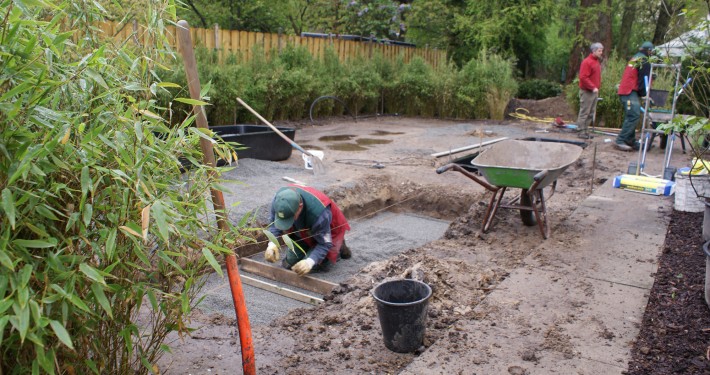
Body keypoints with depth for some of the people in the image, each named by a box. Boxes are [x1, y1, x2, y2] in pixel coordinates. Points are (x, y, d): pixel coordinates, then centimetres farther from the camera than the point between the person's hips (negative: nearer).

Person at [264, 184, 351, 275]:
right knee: (288, 264, 0)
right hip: (304, 234, 5)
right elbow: (273, 223, -15)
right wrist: (272, 243, -34)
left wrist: (310, 261, -49)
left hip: (327, 231, -5)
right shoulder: (279, 199, -32)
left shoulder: (318, 212, -46)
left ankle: (337, 247, 10)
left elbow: (324, 243, -33)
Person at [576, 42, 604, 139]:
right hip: (587, 92, -9)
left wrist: (598, 87, 14)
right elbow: (583, 77, -19)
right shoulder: (587, 62, -12)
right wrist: (593, 87, -20)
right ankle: (582, 132, -2)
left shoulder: (597, 61, 15)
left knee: (590, 113, 10)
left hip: (594, 91, 9)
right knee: (584, 112, -5)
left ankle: (586, 131, 15)